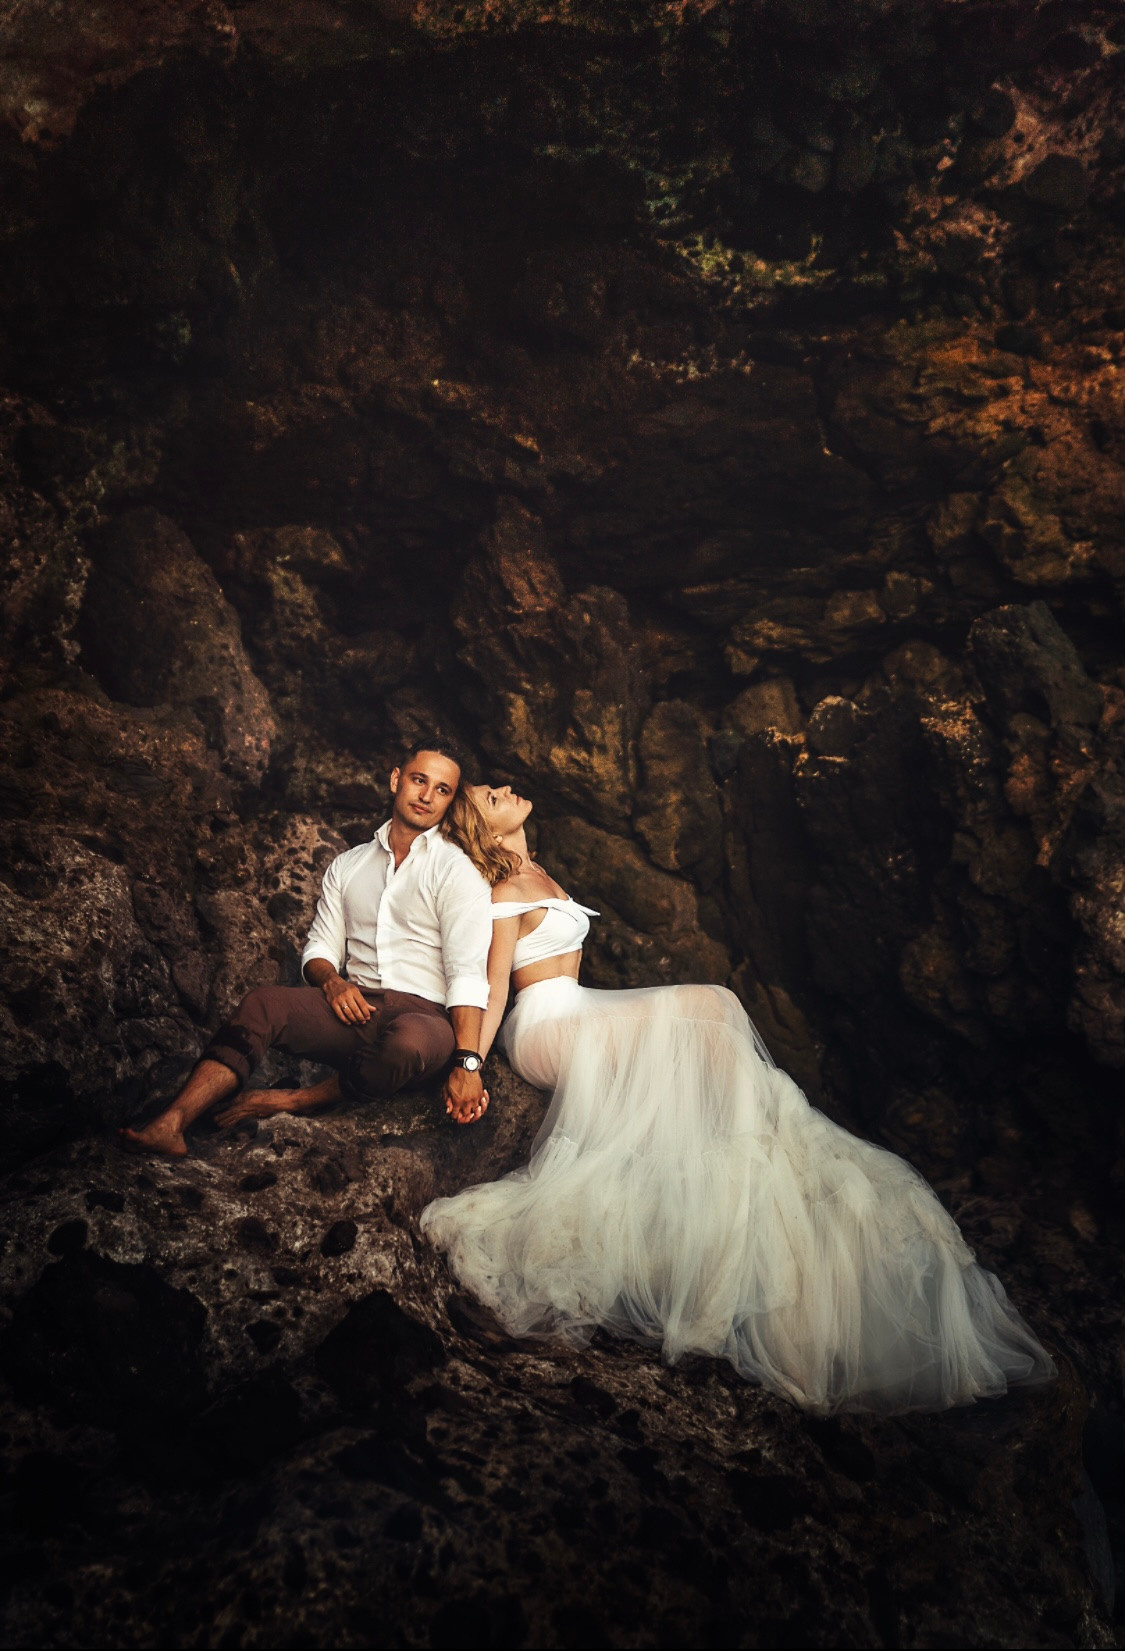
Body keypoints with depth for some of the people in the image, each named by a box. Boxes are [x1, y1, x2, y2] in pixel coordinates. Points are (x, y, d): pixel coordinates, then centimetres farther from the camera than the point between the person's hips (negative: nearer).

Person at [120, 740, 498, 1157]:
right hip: (355, 1006, 4)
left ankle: (294, 1102, -22)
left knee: (412, 1040, -39)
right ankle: (170, 1125, -32)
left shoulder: (456, 871, 1)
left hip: (422, 1014, -4)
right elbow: (320, 946, 17)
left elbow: (468, 972, -10)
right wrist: (332, 981, -8)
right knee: (263, 1003, -22)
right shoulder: (347, 865, 19)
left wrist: (466, 1064, -22)